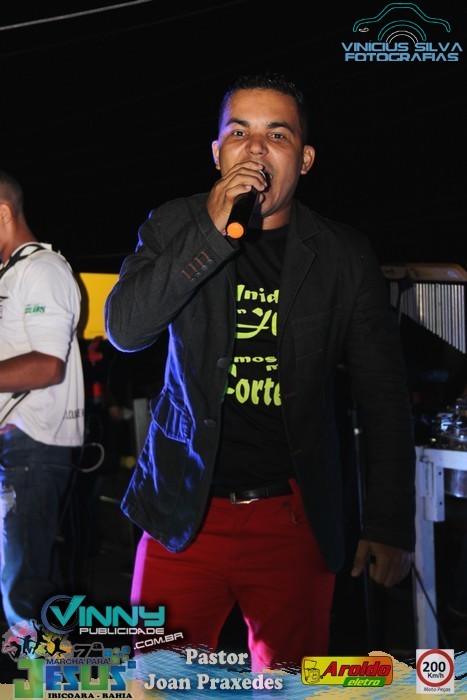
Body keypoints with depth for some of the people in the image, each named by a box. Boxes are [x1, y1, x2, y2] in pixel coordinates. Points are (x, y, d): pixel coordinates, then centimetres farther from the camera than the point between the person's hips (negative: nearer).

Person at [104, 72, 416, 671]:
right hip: (185, 511, 0)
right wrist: (213, 232, -19)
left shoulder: (343, 256, 2)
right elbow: (124, 329, -11)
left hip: (294, 520, 0)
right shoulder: (174, 227, 3)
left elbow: (384, 397, 4)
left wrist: (390, 526, 0)